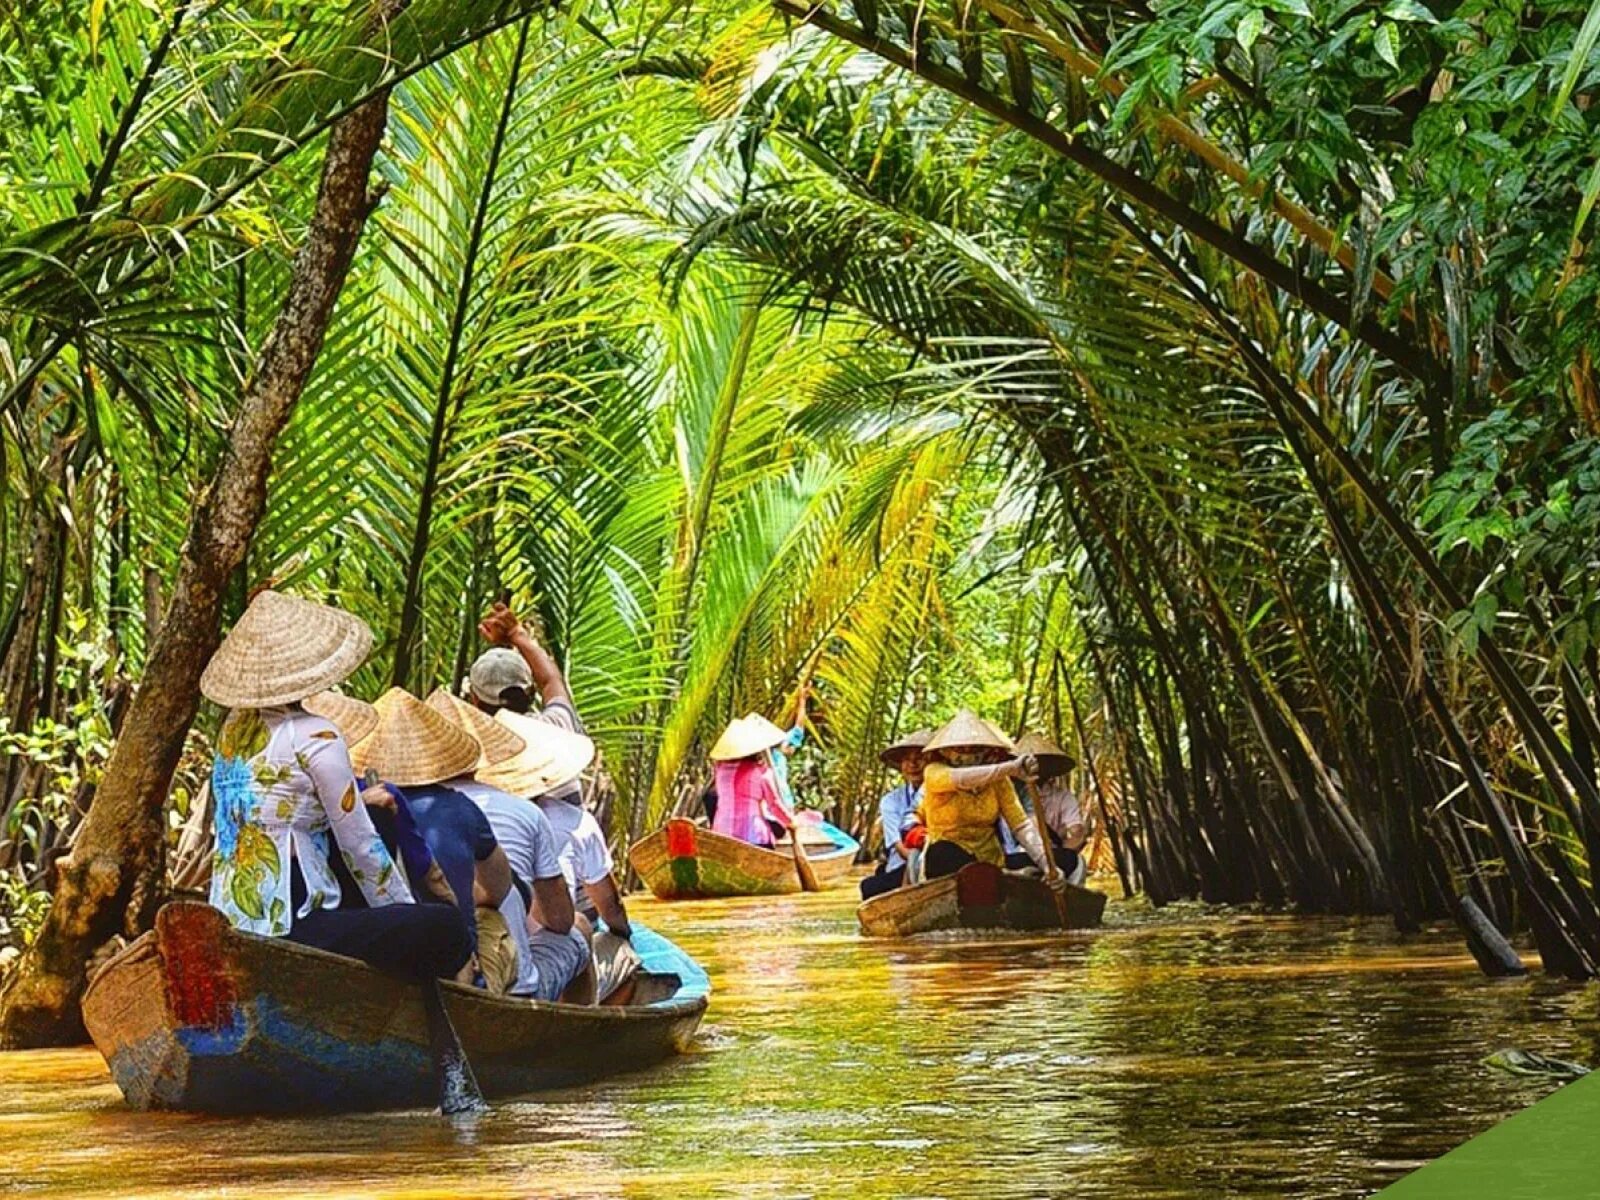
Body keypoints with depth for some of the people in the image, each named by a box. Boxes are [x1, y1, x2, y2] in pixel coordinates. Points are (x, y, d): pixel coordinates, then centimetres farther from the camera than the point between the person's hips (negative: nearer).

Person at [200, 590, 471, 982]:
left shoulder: (235, 726, 10)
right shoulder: (315, 738, -12)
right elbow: (360, 846, -8)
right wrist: (407, 909, 5)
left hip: (228, 921, 9)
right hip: (288, 928, -9)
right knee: (449, 928, -9)